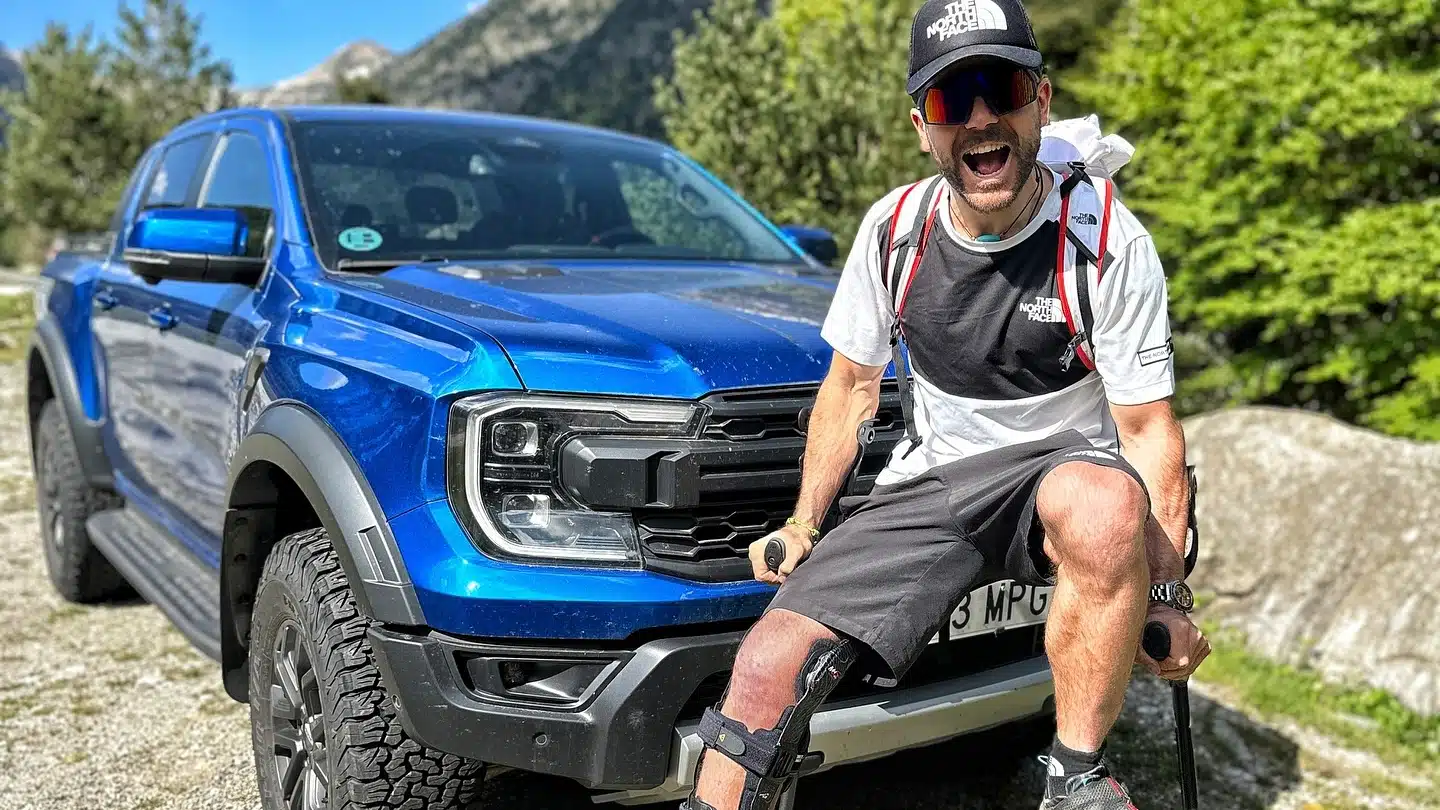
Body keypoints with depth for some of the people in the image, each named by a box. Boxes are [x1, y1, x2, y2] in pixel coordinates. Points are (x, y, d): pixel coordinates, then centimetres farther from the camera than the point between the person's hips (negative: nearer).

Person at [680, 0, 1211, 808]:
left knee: (1104, 508, -41)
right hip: (927, 483, 3)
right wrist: (803, 523, 5)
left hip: (1061, 467, -2)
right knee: (769, 664, -16)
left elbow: (1149, 429, -10)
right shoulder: (893, 228, -2)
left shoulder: (1109, 240, -13)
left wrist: (1167, 593, -18)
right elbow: (852, 385, 9)